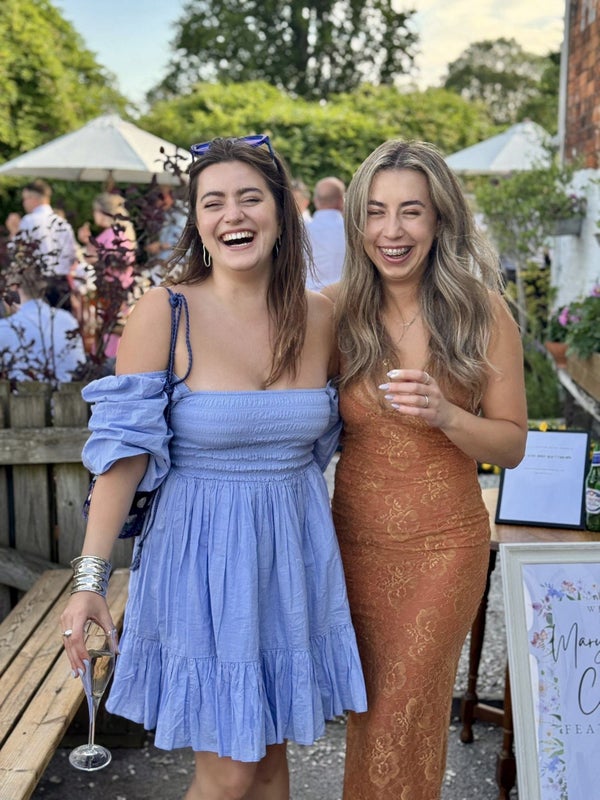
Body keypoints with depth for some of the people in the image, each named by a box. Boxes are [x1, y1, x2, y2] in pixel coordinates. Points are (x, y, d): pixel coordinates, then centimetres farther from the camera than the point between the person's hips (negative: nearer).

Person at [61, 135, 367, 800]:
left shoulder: (317, 315, 0)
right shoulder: (163, 313, -11)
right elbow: (124, 447, -12)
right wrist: (90, 576, -16)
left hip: (293, 552, 4)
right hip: (202, 554, -4)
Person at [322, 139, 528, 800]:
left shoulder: (482, 311, -10)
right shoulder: (335, 309, -5)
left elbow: (512, 444, -6)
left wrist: (443, 415, -23)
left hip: (443, 544, -2)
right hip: (355, 538, 2)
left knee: (403, 719, 6)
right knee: (369, 711, 18)